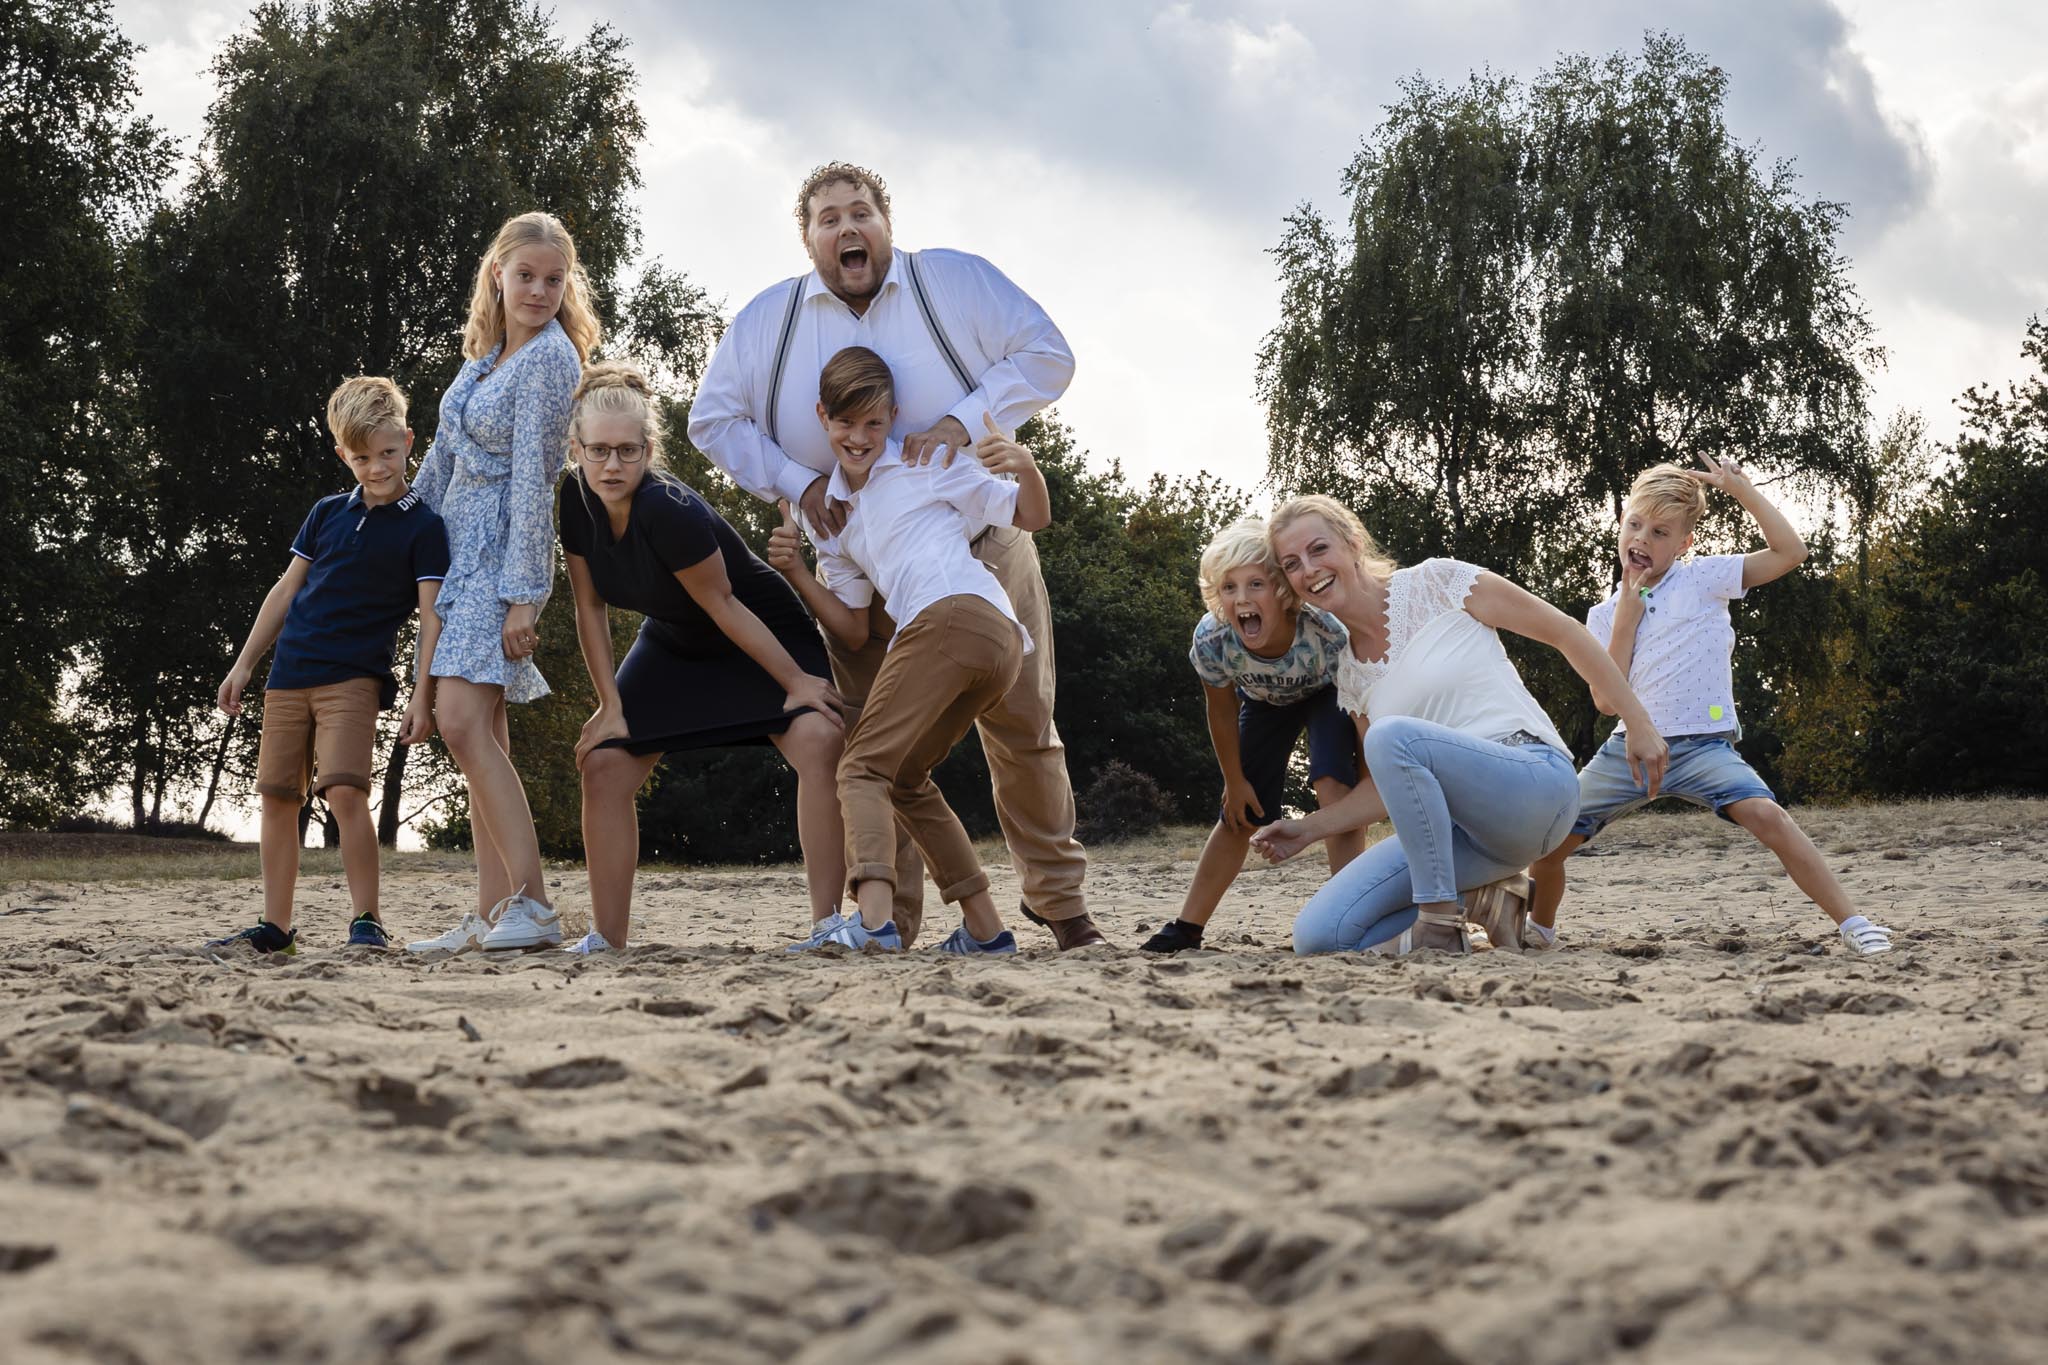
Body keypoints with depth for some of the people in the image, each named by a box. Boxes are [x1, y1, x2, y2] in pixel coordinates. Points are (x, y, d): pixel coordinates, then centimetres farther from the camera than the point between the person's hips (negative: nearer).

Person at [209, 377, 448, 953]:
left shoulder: (422, 526, -2)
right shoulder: (327, 513, 12)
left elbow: (432, 615, -6)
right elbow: (287, 589, 18)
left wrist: (422, 696, -14)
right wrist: (244, 664, 16)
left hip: (354, 678, -5)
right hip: (289, 675, 5)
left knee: (344, 791, -21)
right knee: (277, 797, 5)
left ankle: (367, 919, -13)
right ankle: (274, 926, 13)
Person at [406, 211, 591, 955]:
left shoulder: (550, 357, -11)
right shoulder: (488, 352, 14)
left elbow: (532, 479, -16)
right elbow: (446, 455, 21)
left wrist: (523, 595, -18)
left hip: (503, 555, -8)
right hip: (459, 552, 8)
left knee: (462, 721, -19)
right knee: (483, 733, 6)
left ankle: (531, 905, -20)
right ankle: (490, 913, 8)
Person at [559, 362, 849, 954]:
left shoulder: (667, 509, -35)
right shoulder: (575, 499, -16)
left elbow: (723, 606, -26)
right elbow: (590, 609, -5)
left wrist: (797, 683, -19)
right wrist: (612, 706, -6)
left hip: (763, 636, -6)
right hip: (675, 645, 7)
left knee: (819, 741, -29)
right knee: (604, 764, -4)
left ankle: (828, 923, -27)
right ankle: (606, 939, 3)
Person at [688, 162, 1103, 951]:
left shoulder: (953, 281, -4)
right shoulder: (768, 321, 2)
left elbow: (1047, 356, -6)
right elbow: (714, 420, 4)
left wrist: (961, 420, -20)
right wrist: (796, 482, -11)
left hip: (980, 544, -1)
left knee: (1024, 729, 1)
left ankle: (1057, 896, 14)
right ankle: (889, 917, 7)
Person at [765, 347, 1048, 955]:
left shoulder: (927, 463, 9)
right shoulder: (831, 516, 27)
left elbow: (1034, 517, 8)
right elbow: (853, 629, 22)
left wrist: (1024, 463, -12)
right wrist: (796, 572, 9)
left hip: (955, 617, -8)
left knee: (862, 768, -12)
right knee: (904, 778, 17)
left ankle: (873, 919, -31)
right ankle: (985, 928, 14)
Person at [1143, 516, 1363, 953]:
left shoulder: (1326, 627, -43)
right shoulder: (1211, 639, -36)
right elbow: (1222, 712, -14)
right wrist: (1235, 781, -4)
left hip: (1328, 692, -2)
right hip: (1264, 700, 2)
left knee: (1333, 786, -24)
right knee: (1240, 813, 5)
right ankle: (1187, 927, 16)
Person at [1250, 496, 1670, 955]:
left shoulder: (1436, 583, -2)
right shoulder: (1349, 675, 13)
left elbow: (1564, 631, 1)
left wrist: (1638, 723, -1)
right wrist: (1309, 829, 3)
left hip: (1537, 783, -6)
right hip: (1461, 825, 6)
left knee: (1391, 735, -34)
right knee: (1317, 935, -13)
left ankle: (1440, 922, -21)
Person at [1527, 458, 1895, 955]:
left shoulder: (1703, 579, 3)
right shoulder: (1605, 614, 11)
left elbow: (1790, 552, -6)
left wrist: (1740, 488, -4)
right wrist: (1627, 613, -3)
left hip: (1702, 744, -3)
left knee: (1765, 814, -30)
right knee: (1546, 841, 0)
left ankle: (1852, 923, -25)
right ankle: (1539, 927, 30)